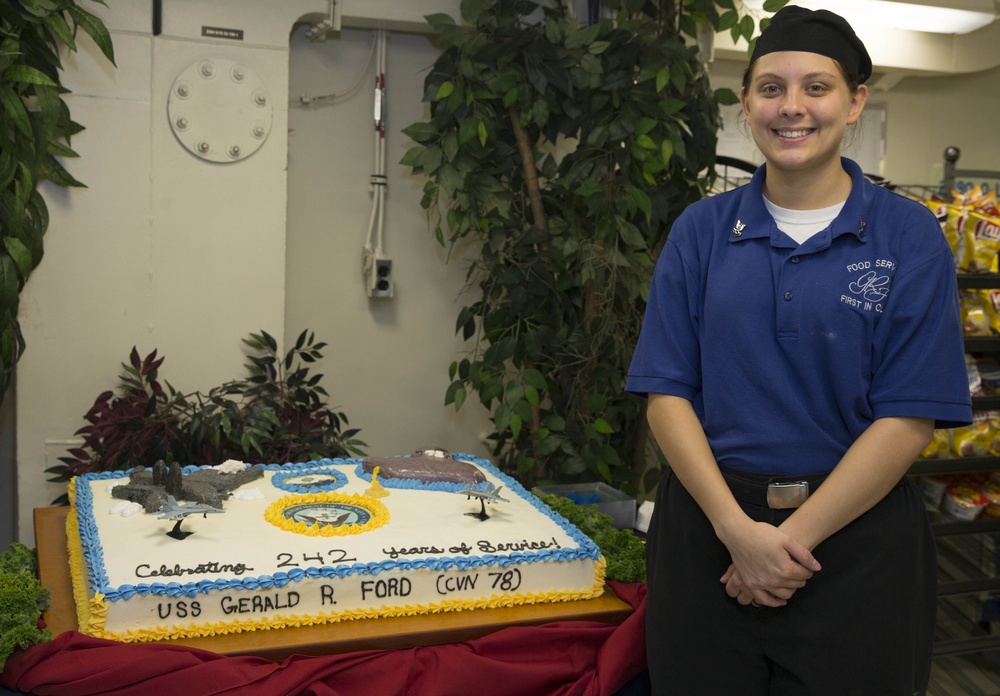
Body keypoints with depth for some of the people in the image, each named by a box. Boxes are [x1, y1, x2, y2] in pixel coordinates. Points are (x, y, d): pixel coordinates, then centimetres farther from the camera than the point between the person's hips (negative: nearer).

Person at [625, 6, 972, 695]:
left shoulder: (909, 237, -3)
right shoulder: (702, 230, 2)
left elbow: (909, 418, -8)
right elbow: (667, 394, -2)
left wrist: (795, 538, -13)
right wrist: (738, 529, -13)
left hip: (856, 539, -1)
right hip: (708, 528, 2)